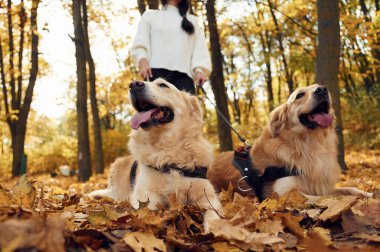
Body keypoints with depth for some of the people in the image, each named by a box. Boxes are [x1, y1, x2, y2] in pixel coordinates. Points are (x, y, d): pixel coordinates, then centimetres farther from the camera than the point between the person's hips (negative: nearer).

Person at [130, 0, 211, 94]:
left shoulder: (192, 20, 31)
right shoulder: (150, 15, 27)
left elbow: (199, 47, 16)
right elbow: (140, 42, 13)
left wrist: (199, 69, -3)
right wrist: (143, 61, -8)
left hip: (183, 73, 1)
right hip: (156, 71, -1)